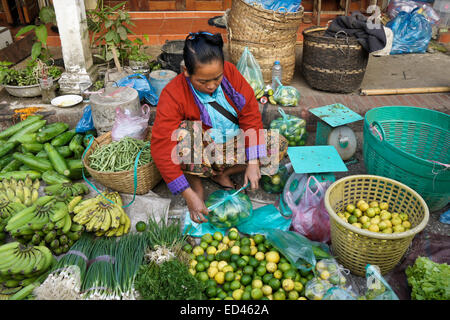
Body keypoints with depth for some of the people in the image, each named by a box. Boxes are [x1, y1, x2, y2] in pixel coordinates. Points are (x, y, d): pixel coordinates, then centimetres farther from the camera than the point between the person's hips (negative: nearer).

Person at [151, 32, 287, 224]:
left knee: (279, 145, -13)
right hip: (200, 154, -4)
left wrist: (253, 162, -18)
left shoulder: (230, 72, -13)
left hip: (232, 144, 5)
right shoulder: (173, 95, -24)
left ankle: (221, 175, -4)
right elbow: (162, 149, -29)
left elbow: (250, 113, -10)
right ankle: (196, 182, -9)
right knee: (183, 134, -37)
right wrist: (189, 195, -33)